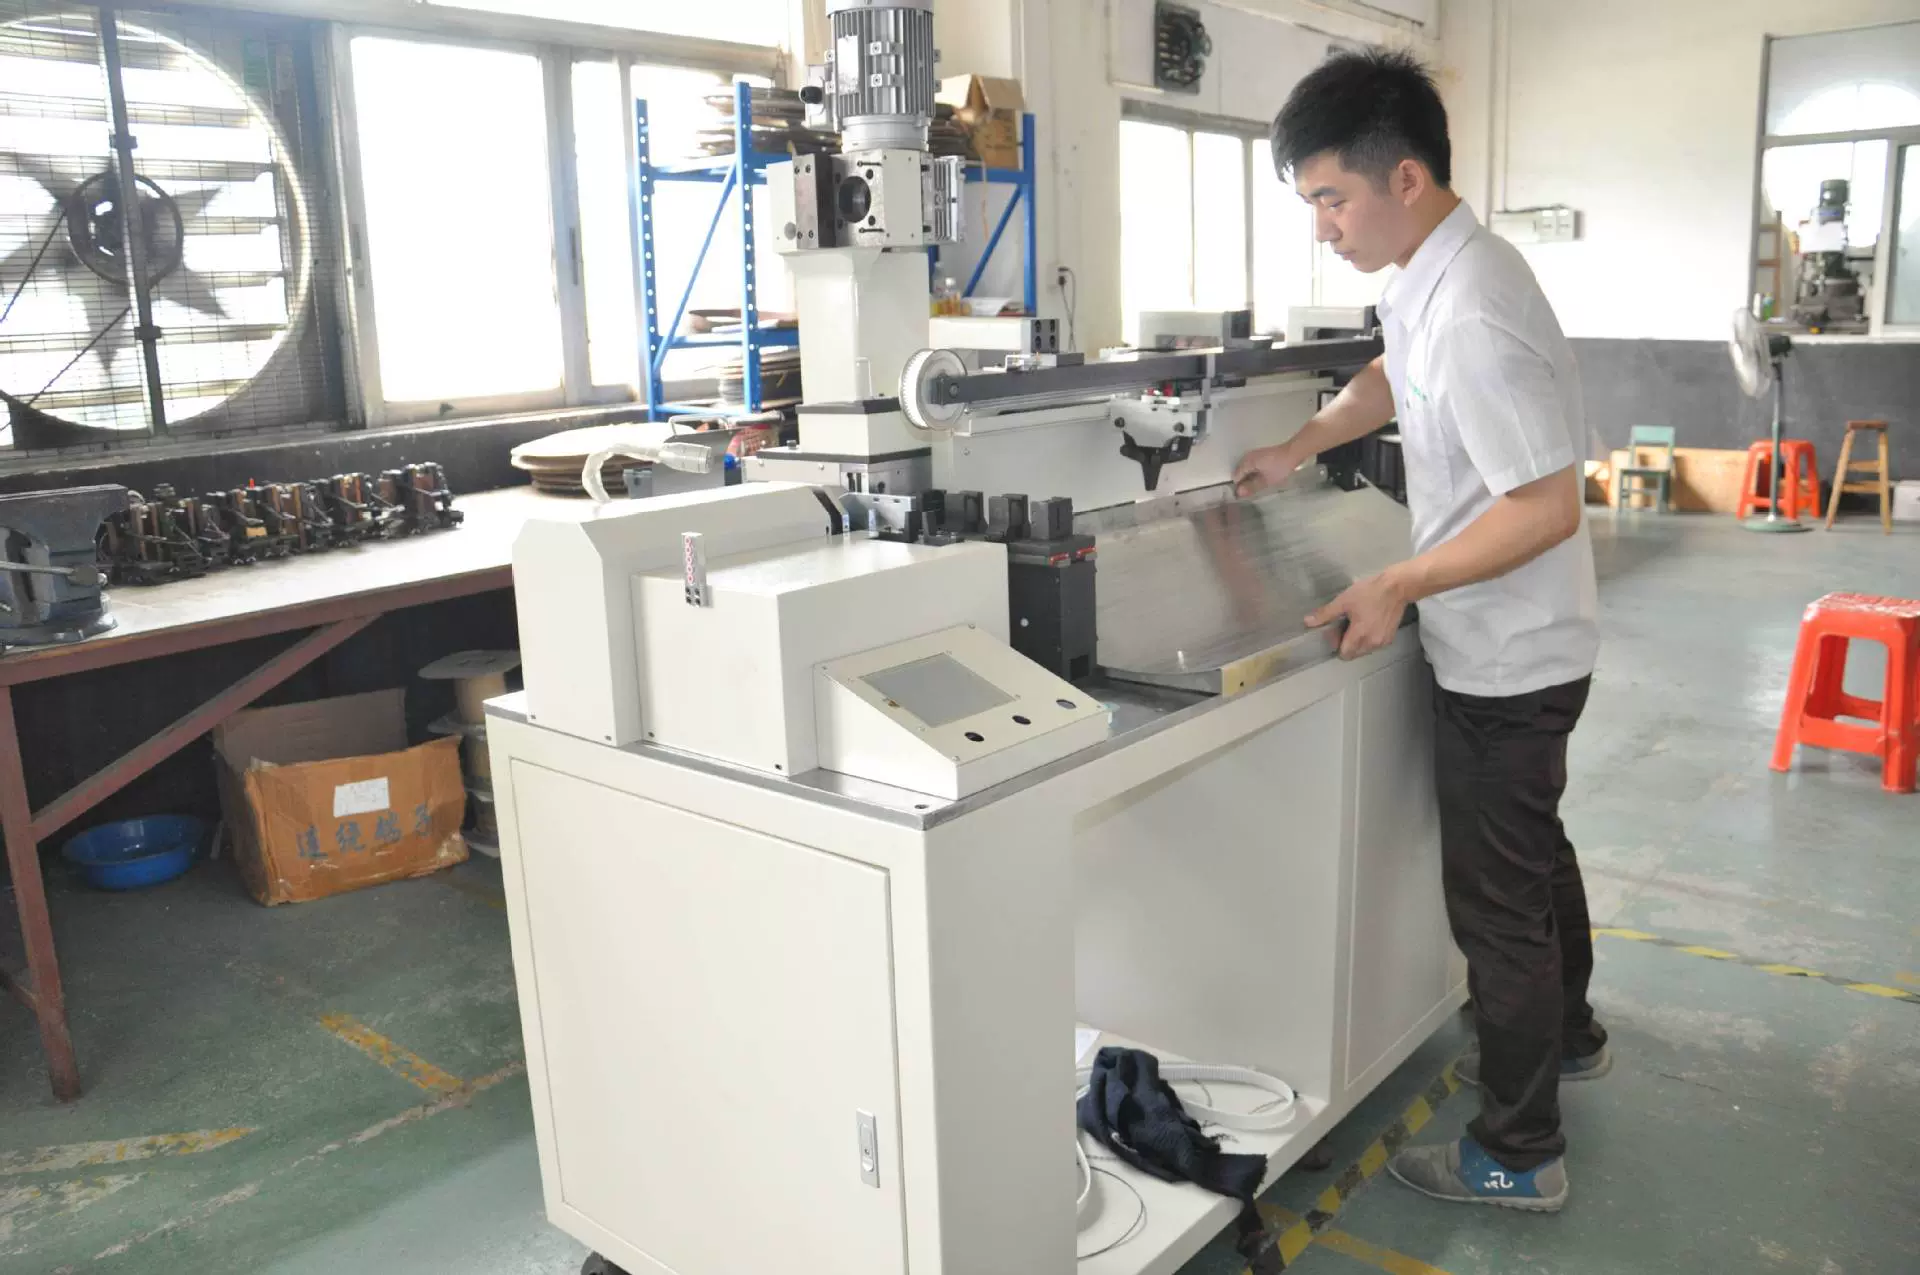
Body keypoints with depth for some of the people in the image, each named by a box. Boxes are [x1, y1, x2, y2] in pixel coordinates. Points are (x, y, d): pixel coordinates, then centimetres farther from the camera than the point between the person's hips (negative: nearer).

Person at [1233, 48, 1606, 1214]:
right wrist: (1297, 451, 11)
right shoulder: (1429, 276, 2)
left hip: (1504, 657, -10)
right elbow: (1394, 380, 22)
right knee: (1534, 849, 26)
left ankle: (1519, 1155, 20)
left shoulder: (1475, 317, -29)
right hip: (1511, 645, 10)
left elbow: (1548, 509, -27)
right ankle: (1567, 1034, 48)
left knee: (1495, 895, 3)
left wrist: (1398, 587, -25)